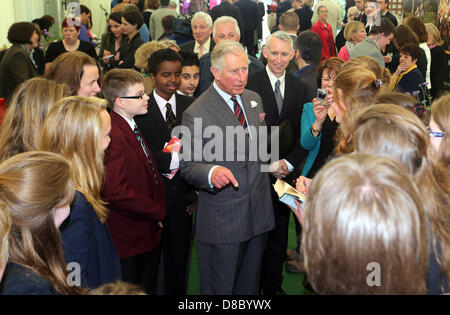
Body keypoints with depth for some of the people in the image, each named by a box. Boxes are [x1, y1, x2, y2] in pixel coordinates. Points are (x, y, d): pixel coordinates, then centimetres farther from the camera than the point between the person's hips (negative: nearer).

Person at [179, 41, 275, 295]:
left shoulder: (254, 99, 8)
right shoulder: (197, 114, -14)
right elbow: (188, 166, -15)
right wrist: (211, 173, -33)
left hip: (259, 213, 6)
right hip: (222, 221, -6)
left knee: (250, 285, 18)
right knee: (220, 288, 6)